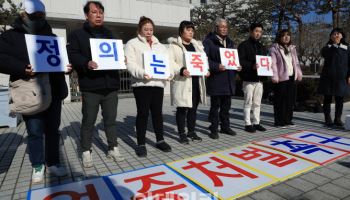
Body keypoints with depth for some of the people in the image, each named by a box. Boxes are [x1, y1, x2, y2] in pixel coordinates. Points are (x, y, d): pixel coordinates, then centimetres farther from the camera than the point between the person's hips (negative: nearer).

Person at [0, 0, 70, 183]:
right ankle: (38, 166, 21)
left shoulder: (52, 37, 17)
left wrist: (67, 66, -4)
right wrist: (22, 69, -23)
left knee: (53, 129, 9)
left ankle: (53, 163, 23)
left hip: (53, 92, 3)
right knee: (35, 132, 3)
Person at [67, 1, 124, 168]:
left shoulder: (109, 35, 20)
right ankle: (86, 152, 18)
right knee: (88, 121, 4)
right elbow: (72, 55, -5)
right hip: (90, 86, -4)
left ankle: (113, 148, 22)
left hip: (110, 85, 4)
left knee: (111, 119, 10)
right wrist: (86, 63, -23)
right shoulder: (77, 35, 6)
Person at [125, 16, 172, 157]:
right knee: (143, 113, -1)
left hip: (158, 83, 5)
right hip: (141, 84, -4)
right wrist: (141, 73, -24)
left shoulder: (159, 45, 22)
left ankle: (160, 140, 23)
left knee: (157, 112, 10)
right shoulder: (132, 43, 5)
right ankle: (141, 144, 11)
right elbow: (130, 64, -8)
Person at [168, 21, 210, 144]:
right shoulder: (174, 45, -1)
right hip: (182, 82, -6)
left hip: (196, 81, 6)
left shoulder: (197, 45, 20)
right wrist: (181, 70, -27)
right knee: (182, 108, -1)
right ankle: (182, 134, 11)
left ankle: (191, 131, 25)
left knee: (193, 108, 12)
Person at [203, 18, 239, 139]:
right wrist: (216, 66, -24)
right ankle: (214, 129, 11)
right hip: (216, 79, -6)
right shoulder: (208, 41, -3)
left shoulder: (230, 42, 20)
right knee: (215, 105, 0)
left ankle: (225, 127, 26)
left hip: (229, 79, 7)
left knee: (226, 105, 13)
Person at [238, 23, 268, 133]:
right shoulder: (244, 45, -3)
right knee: (248, 102, -1)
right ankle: (248, 124, 7)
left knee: (257, 103, 11)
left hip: (260, 79, 7)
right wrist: (252, 66, -26)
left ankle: (256, 123, 20)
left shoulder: (262, 47, 20)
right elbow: (240, 61, -13)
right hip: (249, 79, -7)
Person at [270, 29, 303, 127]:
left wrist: (299, 73, 13)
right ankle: (279, 121, 2)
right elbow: (273, 64, -12)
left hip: (292, 77, 7)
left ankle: (288, 120, 19)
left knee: (291, 100, 9)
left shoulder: (292, 48, 19)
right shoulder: (274, 48, -4)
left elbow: (296, 62, 20)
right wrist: (274, 76, -19)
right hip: (281, 78, -7)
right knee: (280, 100, -5)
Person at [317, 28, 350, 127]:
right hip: (328, 77, -1)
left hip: (341, 77, 2)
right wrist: (334, 44, -21)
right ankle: (328, 118, 10)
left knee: (339, 99, 4)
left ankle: (338, 118, 15)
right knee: (327, 98, 2)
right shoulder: (327, 47, 7)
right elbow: (324, 53, -17)